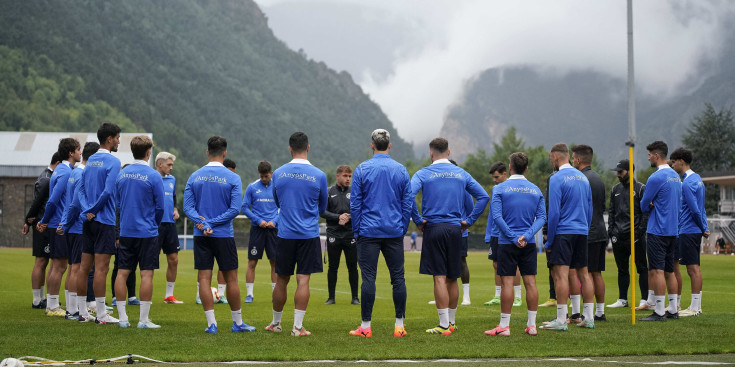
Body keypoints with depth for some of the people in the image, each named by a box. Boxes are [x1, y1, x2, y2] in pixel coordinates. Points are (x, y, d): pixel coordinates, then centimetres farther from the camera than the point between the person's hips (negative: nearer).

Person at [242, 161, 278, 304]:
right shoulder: (252, 187, 0)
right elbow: (245, 207, 1)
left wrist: (274, 221, -8)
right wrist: (259, 221, -10)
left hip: (273, 228, 1)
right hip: (257, 228, -1)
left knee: (275, 262, 2)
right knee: (252, 262, -2)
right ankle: (249, 294, 4)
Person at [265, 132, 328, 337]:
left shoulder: (278, 174, 0)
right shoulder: (318, 176, -5)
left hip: (285, 234, 2)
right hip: (309, 235, -2)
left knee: (282, 280, 11)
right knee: (303, 280, -2)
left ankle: (276, 323, 24)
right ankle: (297, 327, -6)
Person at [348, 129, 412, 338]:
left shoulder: (362, 170, -3)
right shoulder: (401, 170, 4)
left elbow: (355, 203, -2)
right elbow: (408, 203, 6)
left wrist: (356, 232, 5)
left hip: (369, 232, -2)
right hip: (394, 233, 2)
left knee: (368, 278, -1)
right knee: (398, 277, 5)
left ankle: (366, 326, -1)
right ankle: (399, 325, 6)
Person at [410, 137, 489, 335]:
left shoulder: (423, 174, -2)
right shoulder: (461, 174, 9)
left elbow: (408, 196, -17)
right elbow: (483, 197, 7)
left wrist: (418, 220, -8)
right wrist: (468, 220, 7)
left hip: (434, 229, -4)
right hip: (455, 230, 4)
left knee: (440, 278, -5)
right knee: (452, 278, 13)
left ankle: (444, 325, -8)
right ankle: (451, 321, 23)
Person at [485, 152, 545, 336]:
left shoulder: (500, 189, -3)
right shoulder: (536, 190, 7)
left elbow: (497, 216, -11)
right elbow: (542, 217, 0)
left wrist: (513, 237, -10)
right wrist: (527, 235, -9)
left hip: (507, 243, -3)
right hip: (529, 244, 3)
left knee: (507, 283, -3)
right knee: (530, 282, 4)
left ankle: (504, 326, -2)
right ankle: (532, 325, 6)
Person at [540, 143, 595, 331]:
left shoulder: (557, 178, -10)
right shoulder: (583, 178, 13)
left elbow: (554, 212, -14)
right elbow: (589, 209, 18)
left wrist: (549, 241, -8)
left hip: (563, 232, -8)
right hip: (582, 231, 8)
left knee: (560, 274, -10)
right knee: (584, 273, 10)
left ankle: (561, 320, -15)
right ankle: (588, 317, 12)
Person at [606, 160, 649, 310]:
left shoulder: (641, 189, -2)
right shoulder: (615, 189, 15)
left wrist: (640, 231, -13)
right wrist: (611, 231, 7)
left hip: (635, 236, -6)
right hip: (618, 237, 6)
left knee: (642, 268, -3)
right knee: (622, 270, 11)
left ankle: (645, 300, -3)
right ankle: (622, 299, 17)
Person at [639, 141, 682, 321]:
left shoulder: (656, 178, -14)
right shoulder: (676, 176, 14)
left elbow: (644, 205, -9)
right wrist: (654, 206, 7)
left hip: (657, 231, -9)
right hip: (673, 230, 9)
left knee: (657, 271, -8)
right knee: (669, 271, 13)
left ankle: (659, 312, -10)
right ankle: (673, 309, 14)